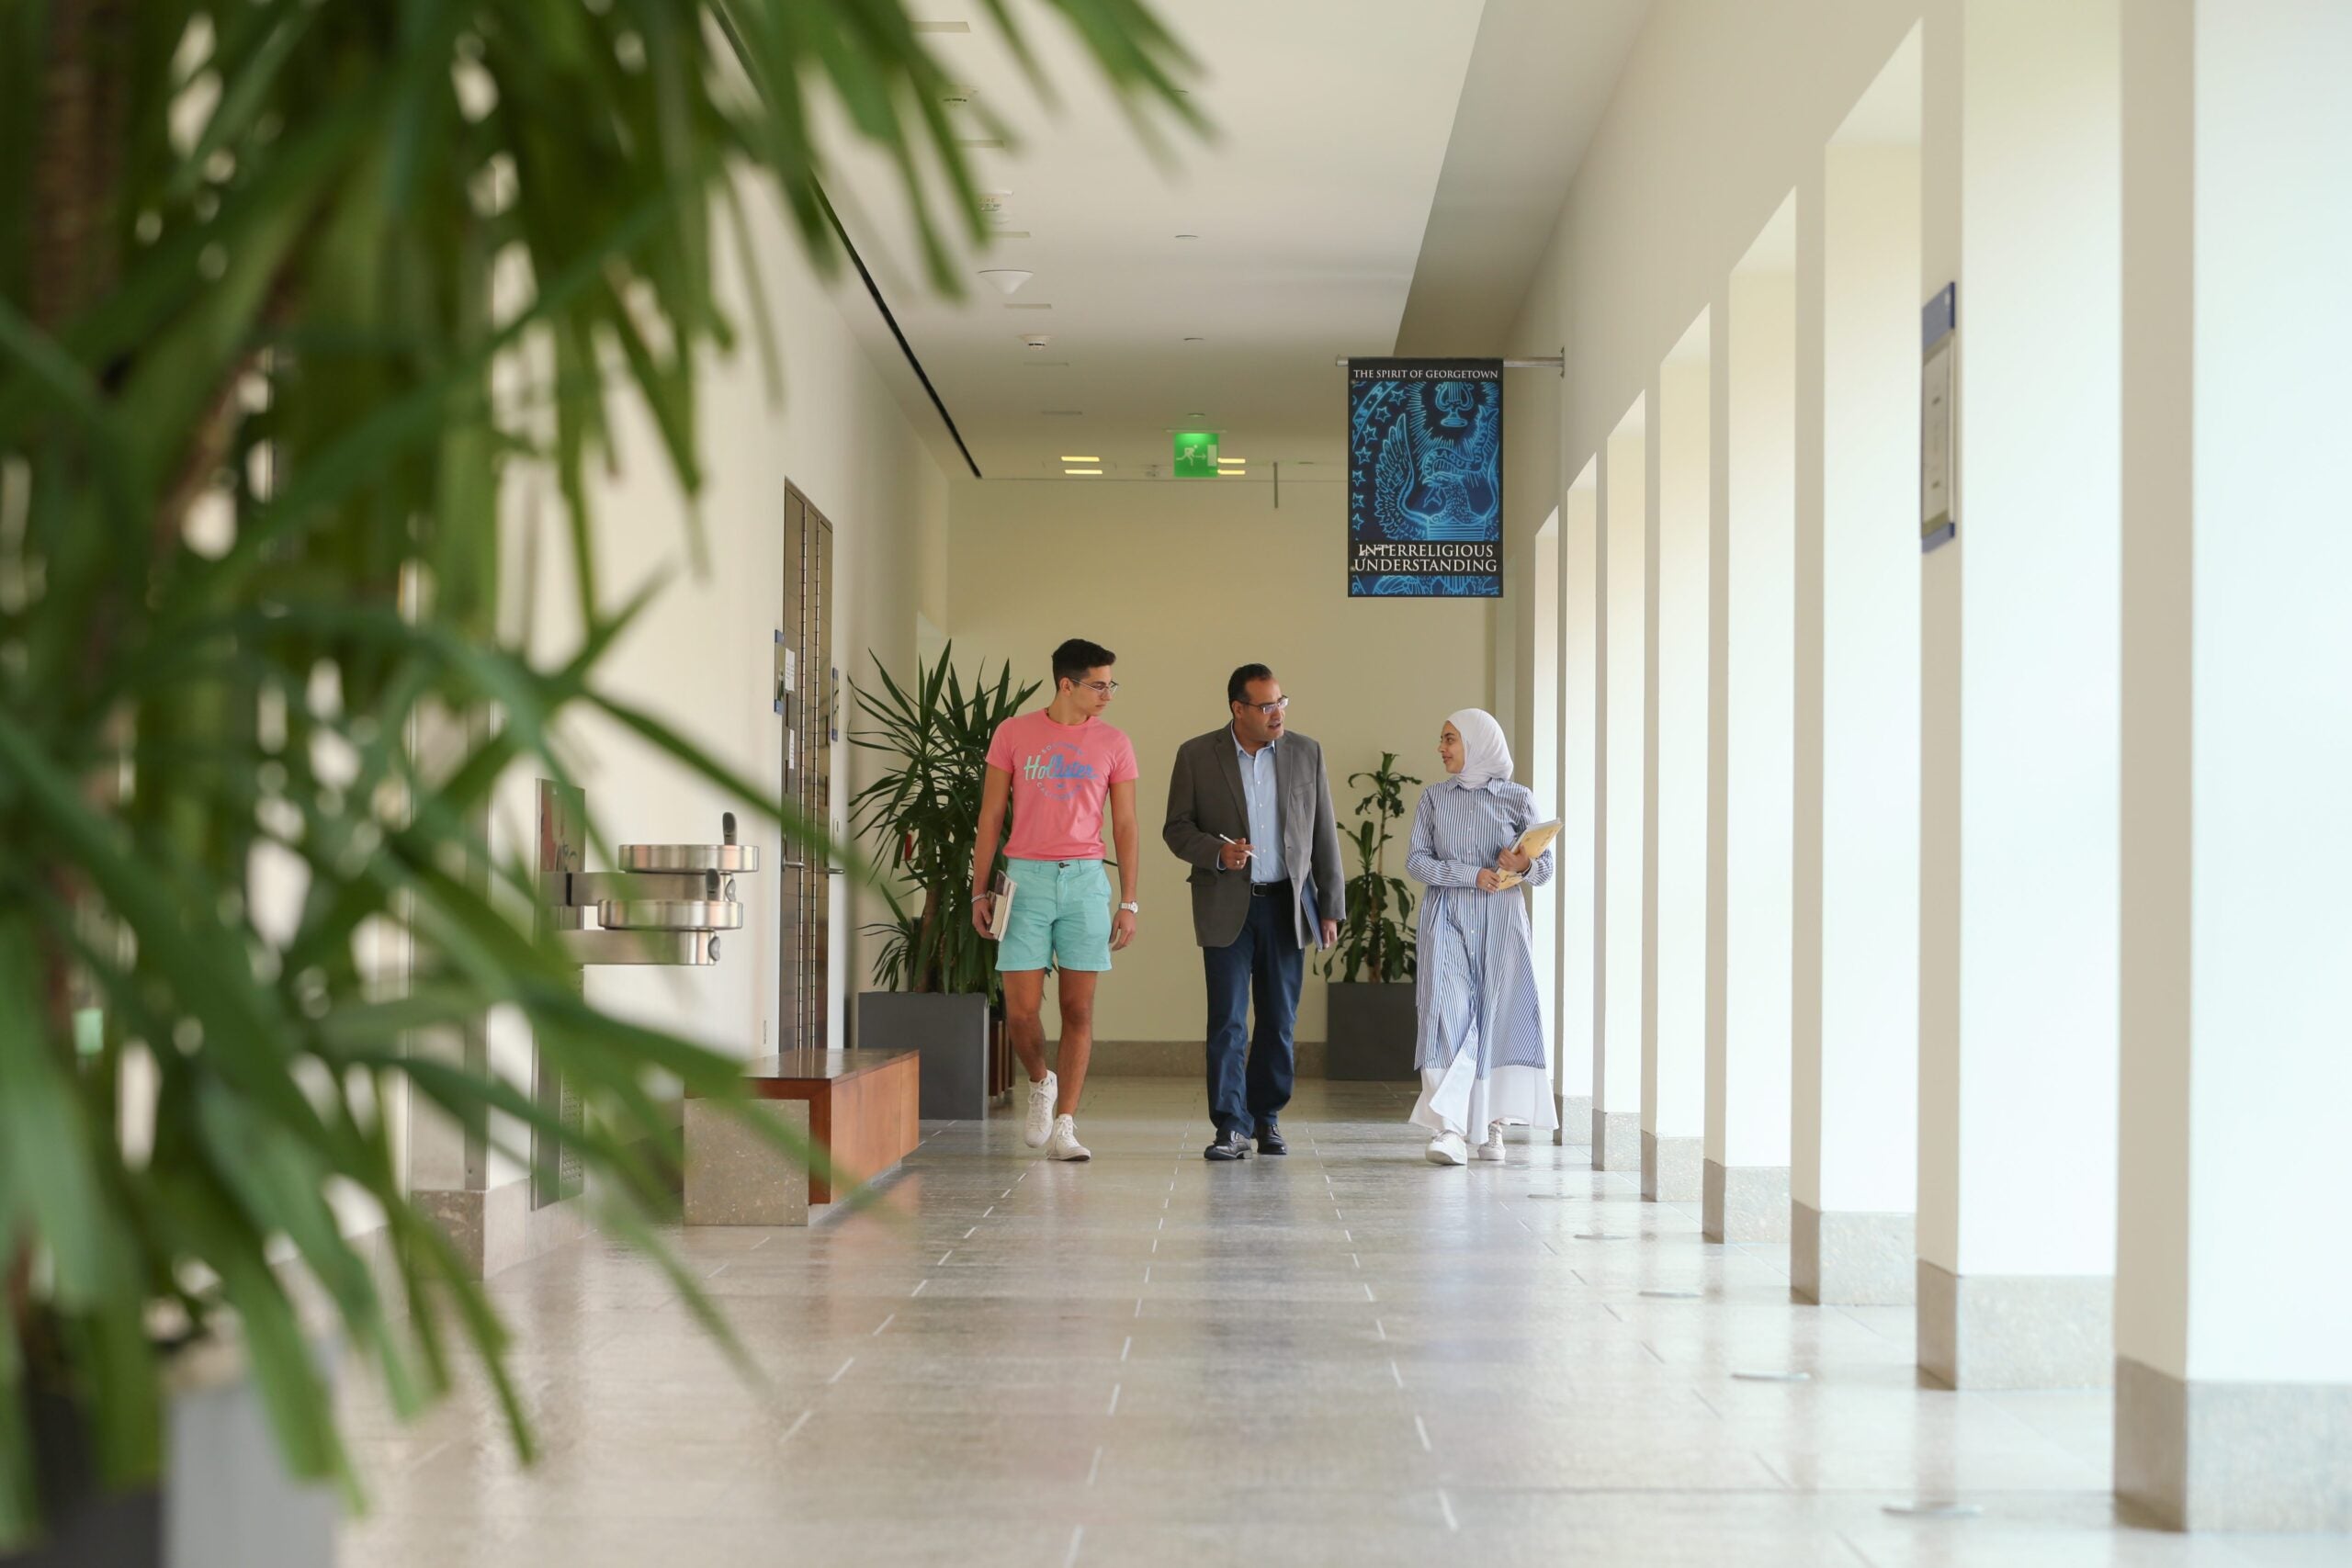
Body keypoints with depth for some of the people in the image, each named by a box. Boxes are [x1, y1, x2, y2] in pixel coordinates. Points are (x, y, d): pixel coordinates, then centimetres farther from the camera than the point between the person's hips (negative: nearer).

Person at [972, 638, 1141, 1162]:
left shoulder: (1114, 745, 6)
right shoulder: (1013, 734, 4)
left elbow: (1125, 825, 8)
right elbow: (990, 817, 7)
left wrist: (1128, 902, 2)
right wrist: (979, 891, 2)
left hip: (1086, 880, 1)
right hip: (1026, 879, -1)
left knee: (1078, 1009, -2)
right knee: (1021, 1010, -4)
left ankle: (1063, 1127, 3)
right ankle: (1041, 1083, 26)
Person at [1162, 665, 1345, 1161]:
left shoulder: (1306, 753, 5)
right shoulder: (1196, 755, -1)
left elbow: (1324, 835, 7)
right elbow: (1177, 828, 1)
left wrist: (1331, 907, 3)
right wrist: (1217, 852, -19)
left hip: (1286, 905, 2)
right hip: (1227, 908, -2)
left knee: (1279, 1021, 7)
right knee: (1228, 1021, -5)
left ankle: (1267, 1117, 19)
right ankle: (1232, 1126, -2)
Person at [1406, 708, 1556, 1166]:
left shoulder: (1517, 798, 4)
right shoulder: (1435, 797, 9)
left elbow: (1546, 866, 4)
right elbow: (1417, 861, 1)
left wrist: (1524, 866, -19)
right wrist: (1472, 875, -13)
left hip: (1501, 921, 0)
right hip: (1447, 918, 0)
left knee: (1500, 1014, -2)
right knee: (1448, 1011, -11)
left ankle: (1493, 1126, 8)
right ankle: (1450, 1129, -18)